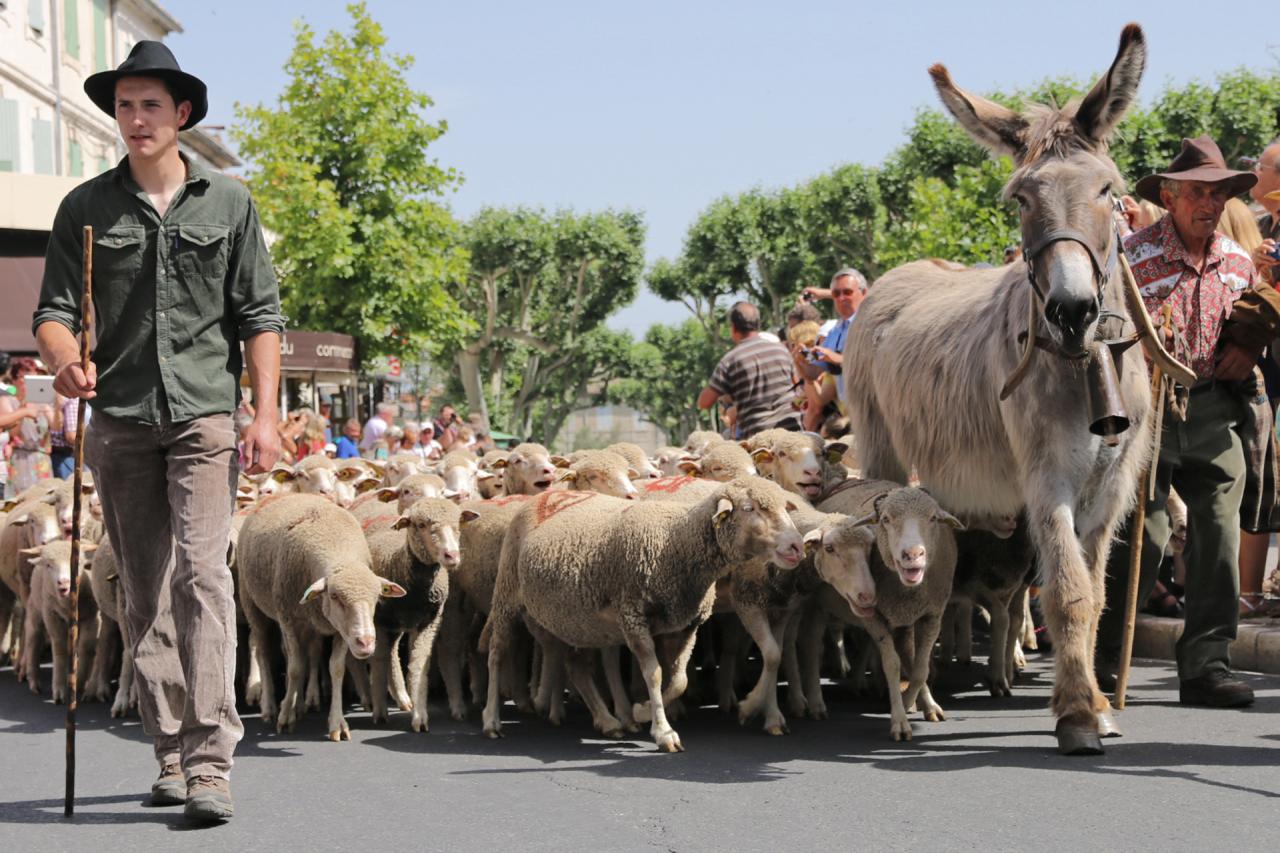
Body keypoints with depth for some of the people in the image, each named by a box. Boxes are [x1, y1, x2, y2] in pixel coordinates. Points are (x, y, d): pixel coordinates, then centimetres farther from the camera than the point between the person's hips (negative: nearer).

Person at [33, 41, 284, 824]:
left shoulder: (228, 202, 6)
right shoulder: (86, 209, 8)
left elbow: (259, 315, 6)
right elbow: (54, 311, 5)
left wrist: (267, 413, -3)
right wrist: (65, 360, -18)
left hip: (205, 413, -2)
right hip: (120, 418, 2)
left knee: (201, 572, -14)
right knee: (145, 591, 6)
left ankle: (211, 764, -17)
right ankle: (172, 752, 15)